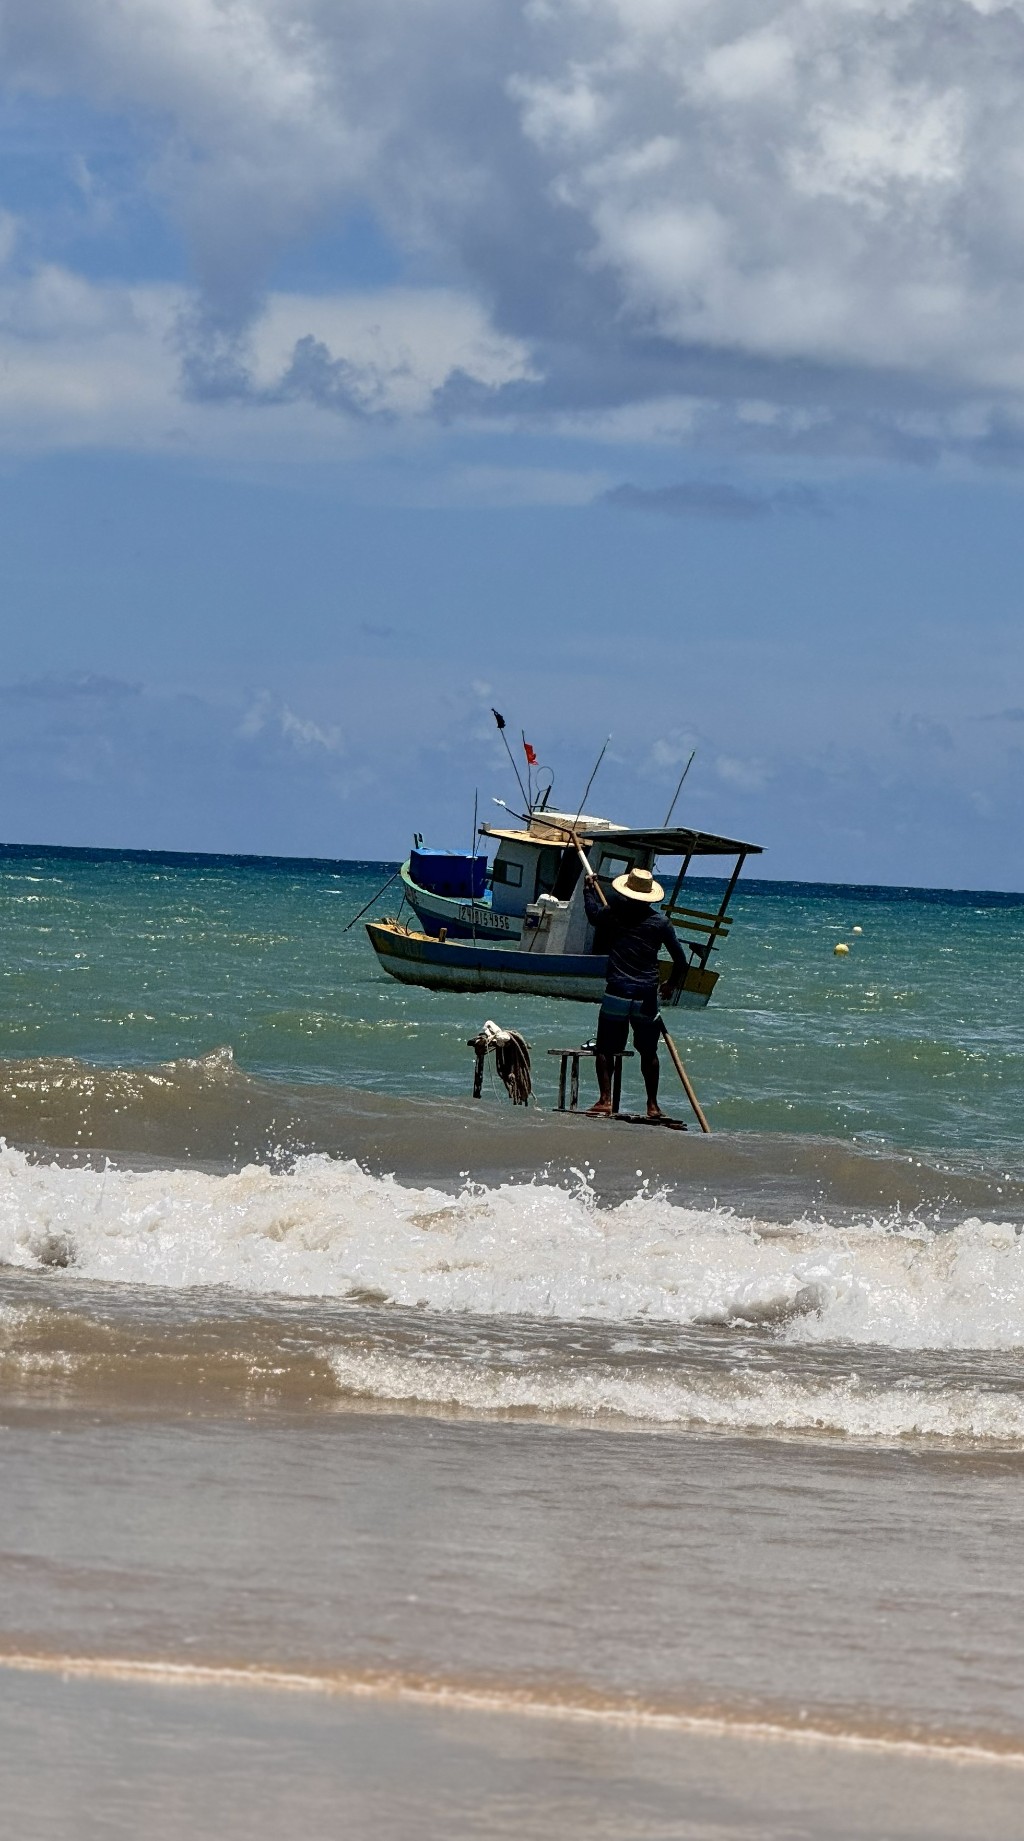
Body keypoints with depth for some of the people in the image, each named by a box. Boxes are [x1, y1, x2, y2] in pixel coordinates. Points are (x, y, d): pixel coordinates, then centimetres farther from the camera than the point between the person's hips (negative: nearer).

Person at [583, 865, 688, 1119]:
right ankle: (652, 1105, 15)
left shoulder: (612, 915, -1)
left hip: (616, 994, -1)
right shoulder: (659, 923, 0)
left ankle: (605, 1100, -5)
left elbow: (593, 911, 23)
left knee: (605, 1049, 6)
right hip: (647, 997, 1)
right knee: (648, 1052, 12)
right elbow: (680, 959, 3)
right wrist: (671, 984, 19)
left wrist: (589, 888, 41)